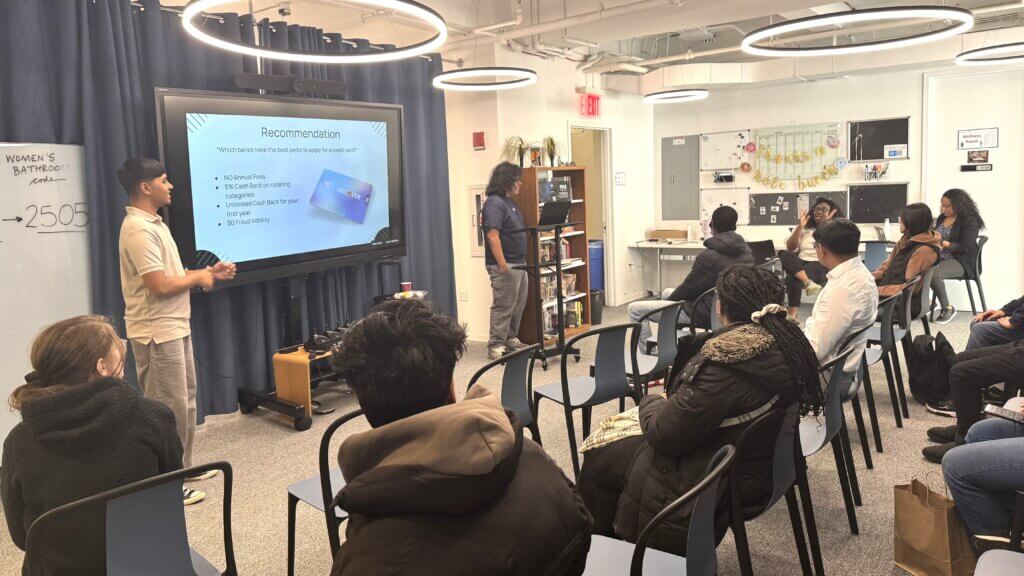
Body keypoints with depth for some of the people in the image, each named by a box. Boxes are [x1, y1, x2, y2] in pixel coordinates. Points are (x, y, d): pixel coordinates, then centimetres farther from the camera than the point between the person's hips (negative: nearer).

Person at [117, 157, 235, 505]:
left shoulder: (154, 224, 14)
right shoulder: (139, 230, -19)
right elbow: (161, 285, -25)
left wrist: (209, 272, 9)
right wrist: (198, 277, -9)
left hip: (175, 327, 11)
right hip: (157, 333, -11)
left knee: (185, 401, 19)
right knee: (169, 409, -2)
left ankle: (181, 467, 33)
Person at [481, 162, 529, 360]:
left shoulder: (509, 202, 16)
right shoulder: (494, 203, -16)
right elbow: (493, 235, -23)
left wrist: (523, 262, 22)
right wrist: (503, 265, -25)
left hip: (519, 264, 10)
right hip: (505, 266, -10)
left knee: (518, 306, 15)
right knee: (503, 307, -6)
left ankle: (511, 339, 26)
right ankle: (496, 346, 1)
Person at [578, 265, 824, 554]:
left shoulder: (726, 359, -32)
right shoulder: (790, 340, -5)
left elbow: (665, 435, -25)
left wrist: (651, 401, -4)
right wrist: (670, 401, 6)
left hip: (710, 485, -9)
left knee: (597, 460, 10)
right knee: (614, 431, 21)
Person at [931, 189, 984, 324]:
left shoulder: (970, 221, -6)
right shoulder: (941, 218, 16)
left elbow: (966, 247, -14)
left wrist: (946, 244, -25)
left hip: (960, 261, -7)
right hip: (940, 257, 7)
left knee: (934, 273, -35)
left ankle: (947, 308, -18)